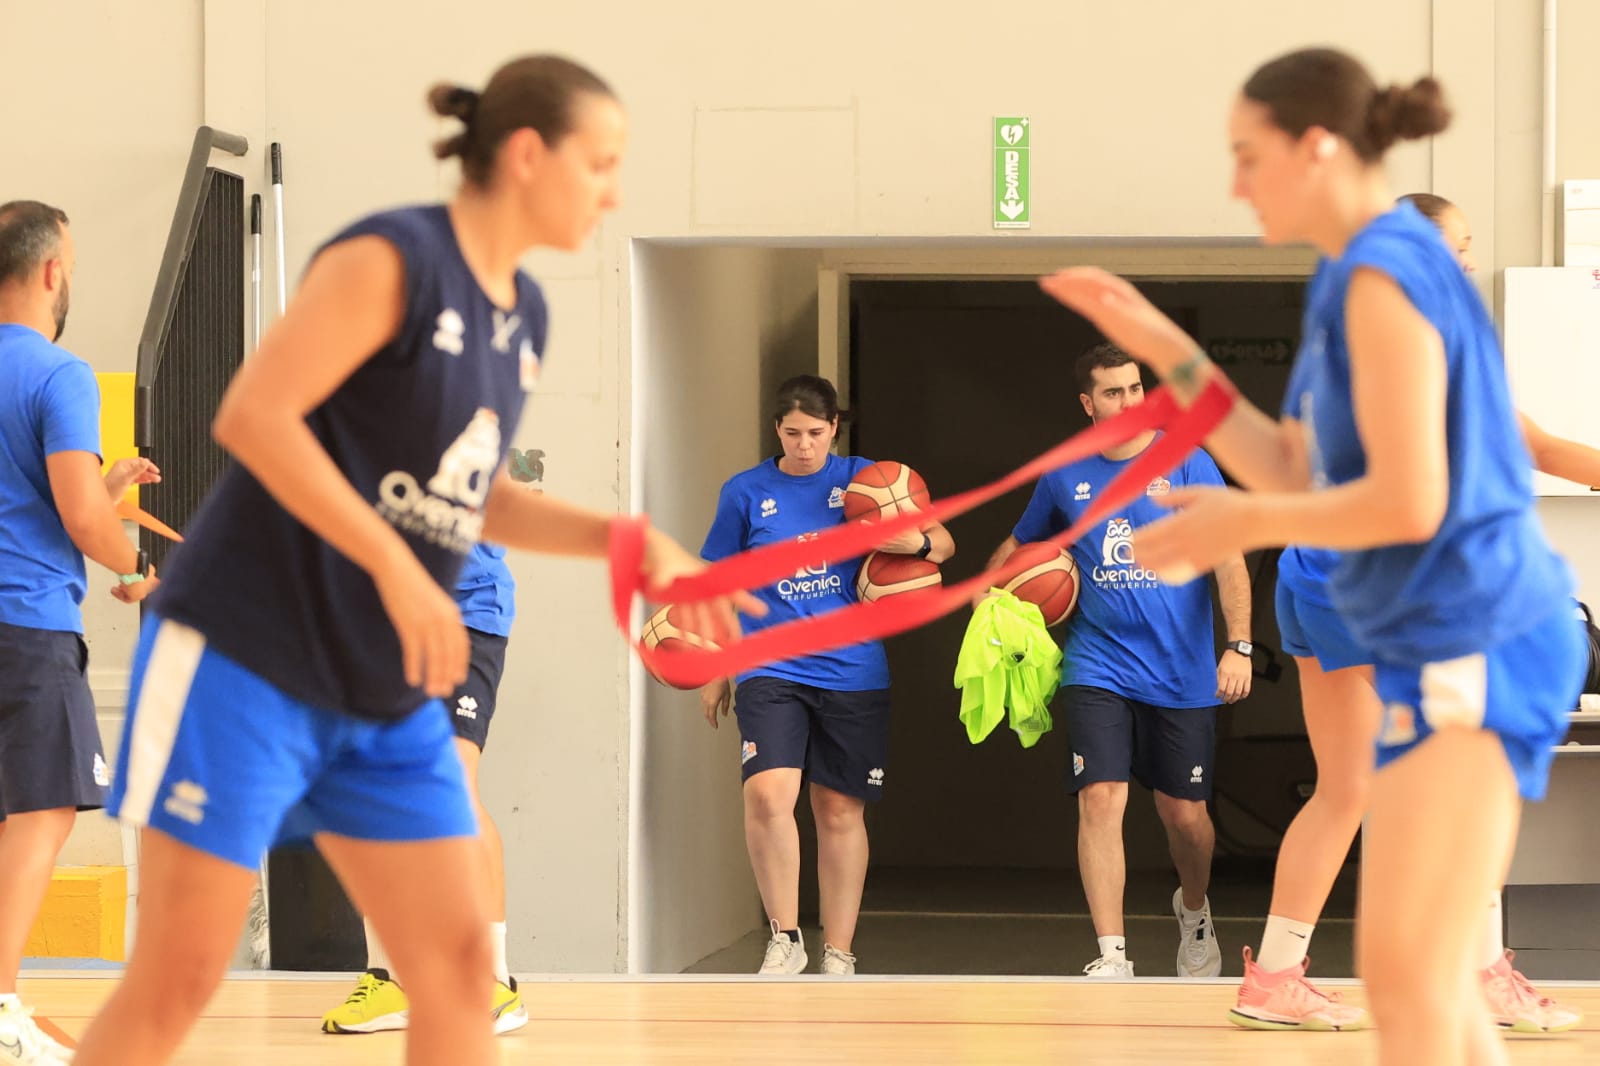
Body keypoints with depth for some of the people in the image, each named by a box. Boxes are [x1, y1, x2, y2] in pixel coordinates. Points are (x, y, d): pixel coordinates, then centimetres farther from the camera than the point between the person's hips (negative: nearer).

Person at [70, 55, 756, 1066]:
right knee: (178, 975, -6)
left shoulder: (523, 313, 11)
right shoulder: (391, 260, -14)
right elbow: (252, 415, -22)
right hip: (247, 664, -8)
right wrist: (397, 568, -24)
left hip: (393, 698, 8)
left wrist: (631, 541, 7)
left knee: (459, 961, 0)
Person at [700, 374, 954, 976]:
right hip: (771, 671, -1)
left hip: (852, 672, 1)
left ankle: (838, 955, 16)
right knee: (767, 794, -20)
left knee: (841, 812, 6)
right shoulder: (745, 493, 5)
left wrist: (918, 542, -17)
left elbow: (943, 544, 6)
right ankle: (784, 939, -6)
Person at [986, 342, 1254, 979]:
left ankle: (1194, 914, 39)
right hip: (1098, 669, 1)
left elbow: (1230, 560, -6)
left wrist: (1239, 646, -17)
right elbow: (1019, 546, 22)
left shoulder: (1187, 464, -3)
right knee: (1101, 798, -14)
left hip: (1181, 673, -1)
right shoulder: (1064, 478, 5)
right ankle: (1111, 957, -14)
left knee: (1183, 812, 8)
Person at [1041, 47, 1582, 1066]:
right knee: (1430, 979, 13)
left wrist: (1239, 523, -9)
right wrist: (1168, 351, 12)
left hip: (1473, 646, -10)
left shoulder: (1385, 277, -16)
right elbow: (1296, 476, 15)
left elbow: (1409, 501, -22)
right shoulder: (1356, 277, 15)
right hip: (1450, 646, 10)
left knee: (1404, 970, -11)